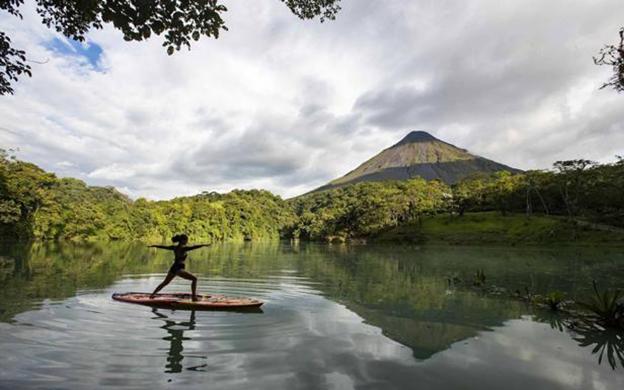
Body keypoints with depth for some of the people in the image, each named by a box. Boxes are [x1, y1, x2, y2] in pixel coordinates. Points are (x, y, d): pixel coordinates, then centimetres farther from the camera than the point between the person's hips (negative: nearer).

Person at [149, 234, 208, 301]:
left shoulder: (174, 247, 8)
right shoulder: (183, 248, -15)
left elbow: (164, 247, 22)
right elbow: (193, 247, -31)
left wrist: (153, 246, 39)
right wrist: (203, 245, -41)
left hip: (173, 268, 8)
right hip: (179, 269, -8)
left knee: (165, 283, 29)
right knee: (194, 279, -5)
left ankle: (152, 294, 41)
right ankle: (194, 296, -13)